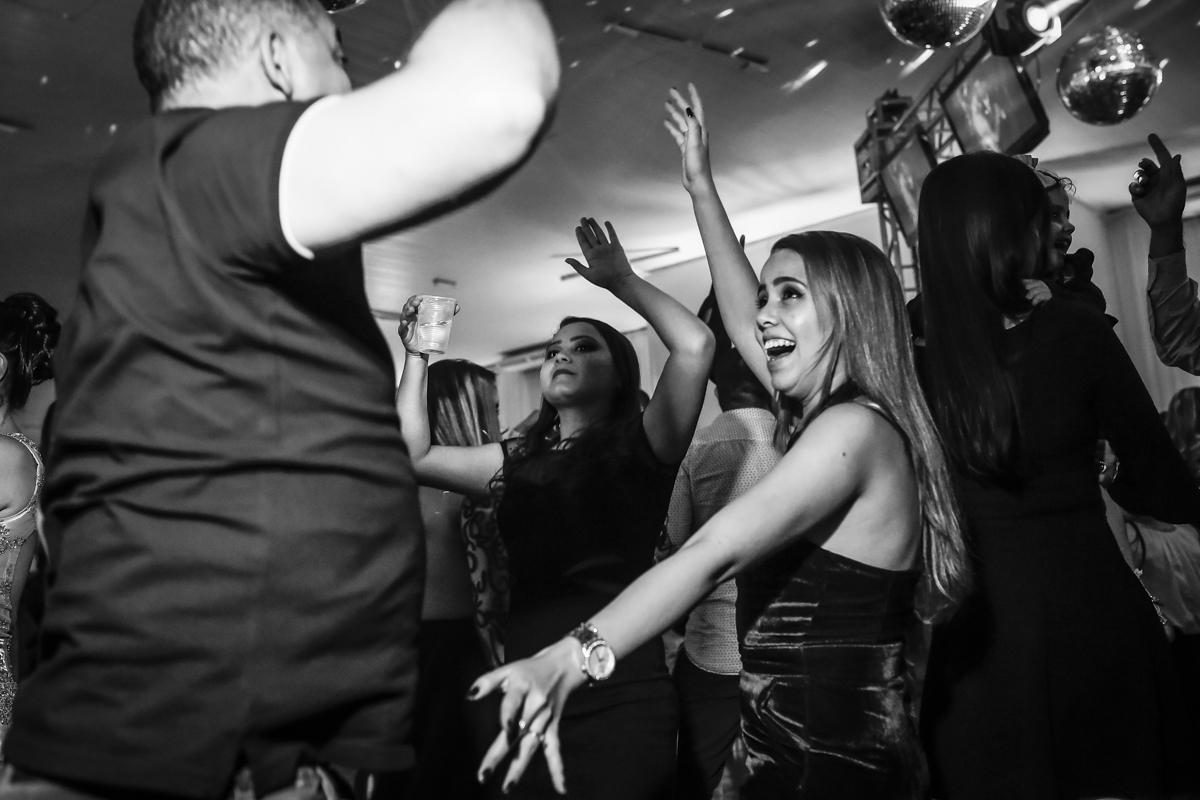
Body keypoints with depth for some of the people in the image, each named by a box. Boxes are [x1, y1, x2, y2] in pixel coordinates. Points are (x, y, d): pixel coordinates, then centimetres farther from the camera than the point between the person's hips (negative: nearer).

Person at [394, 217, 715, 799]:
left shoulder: (640, 447, 1)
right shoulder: (517, 460, 14)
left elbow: (696, 345, -11)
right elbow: (414, 454, 15)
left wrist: (621, 282, 0)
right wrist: (417, 354, 15)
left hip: (620, 698, -4)